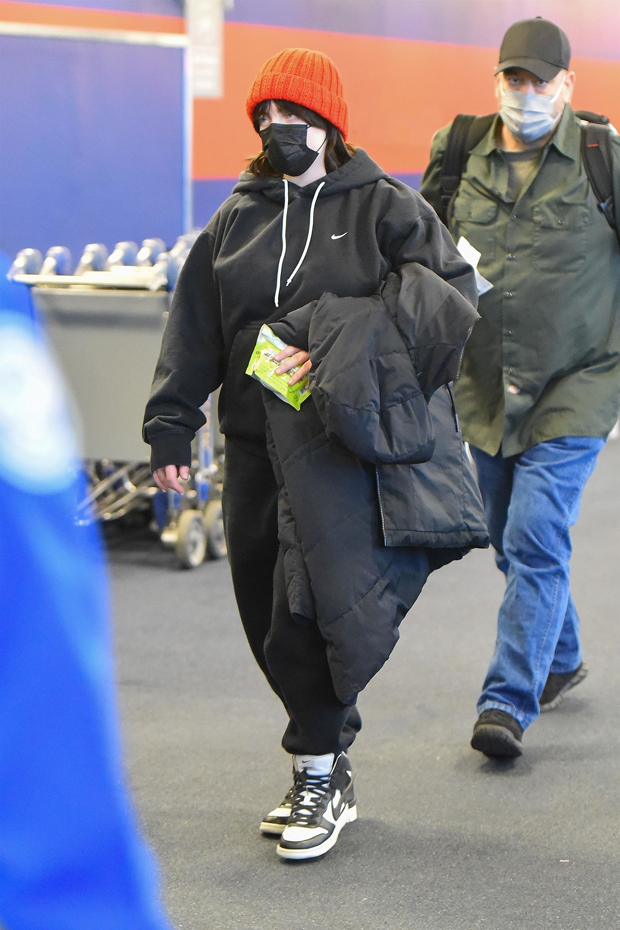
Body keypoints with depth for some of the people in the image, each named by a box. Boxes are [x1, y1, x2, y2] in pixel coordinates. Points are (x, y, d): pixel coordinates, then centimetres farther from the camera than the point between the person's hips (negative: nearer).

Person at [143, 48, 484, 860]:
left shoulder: (383, 207, 3)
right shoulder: (237, 219, 16)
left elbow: (449, 296, -4)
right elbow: (194, 329, 15)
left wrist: (340, 345, -13)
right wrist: (171, 423, 6)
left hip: (340, 433, -5)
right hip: (255, 436, 5)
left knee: (317, 598, -17)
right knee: (266, 608, 6)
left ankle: (316, 772, -5)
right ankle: (327, 768, 19)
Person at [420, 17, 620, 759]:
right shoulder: (461, 156, 5)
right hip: (484, 387, 5)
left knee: (535, 542, -14)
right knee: (511, 543, 16)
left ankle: (507, 703, -12)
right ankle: (560, 661, 38)